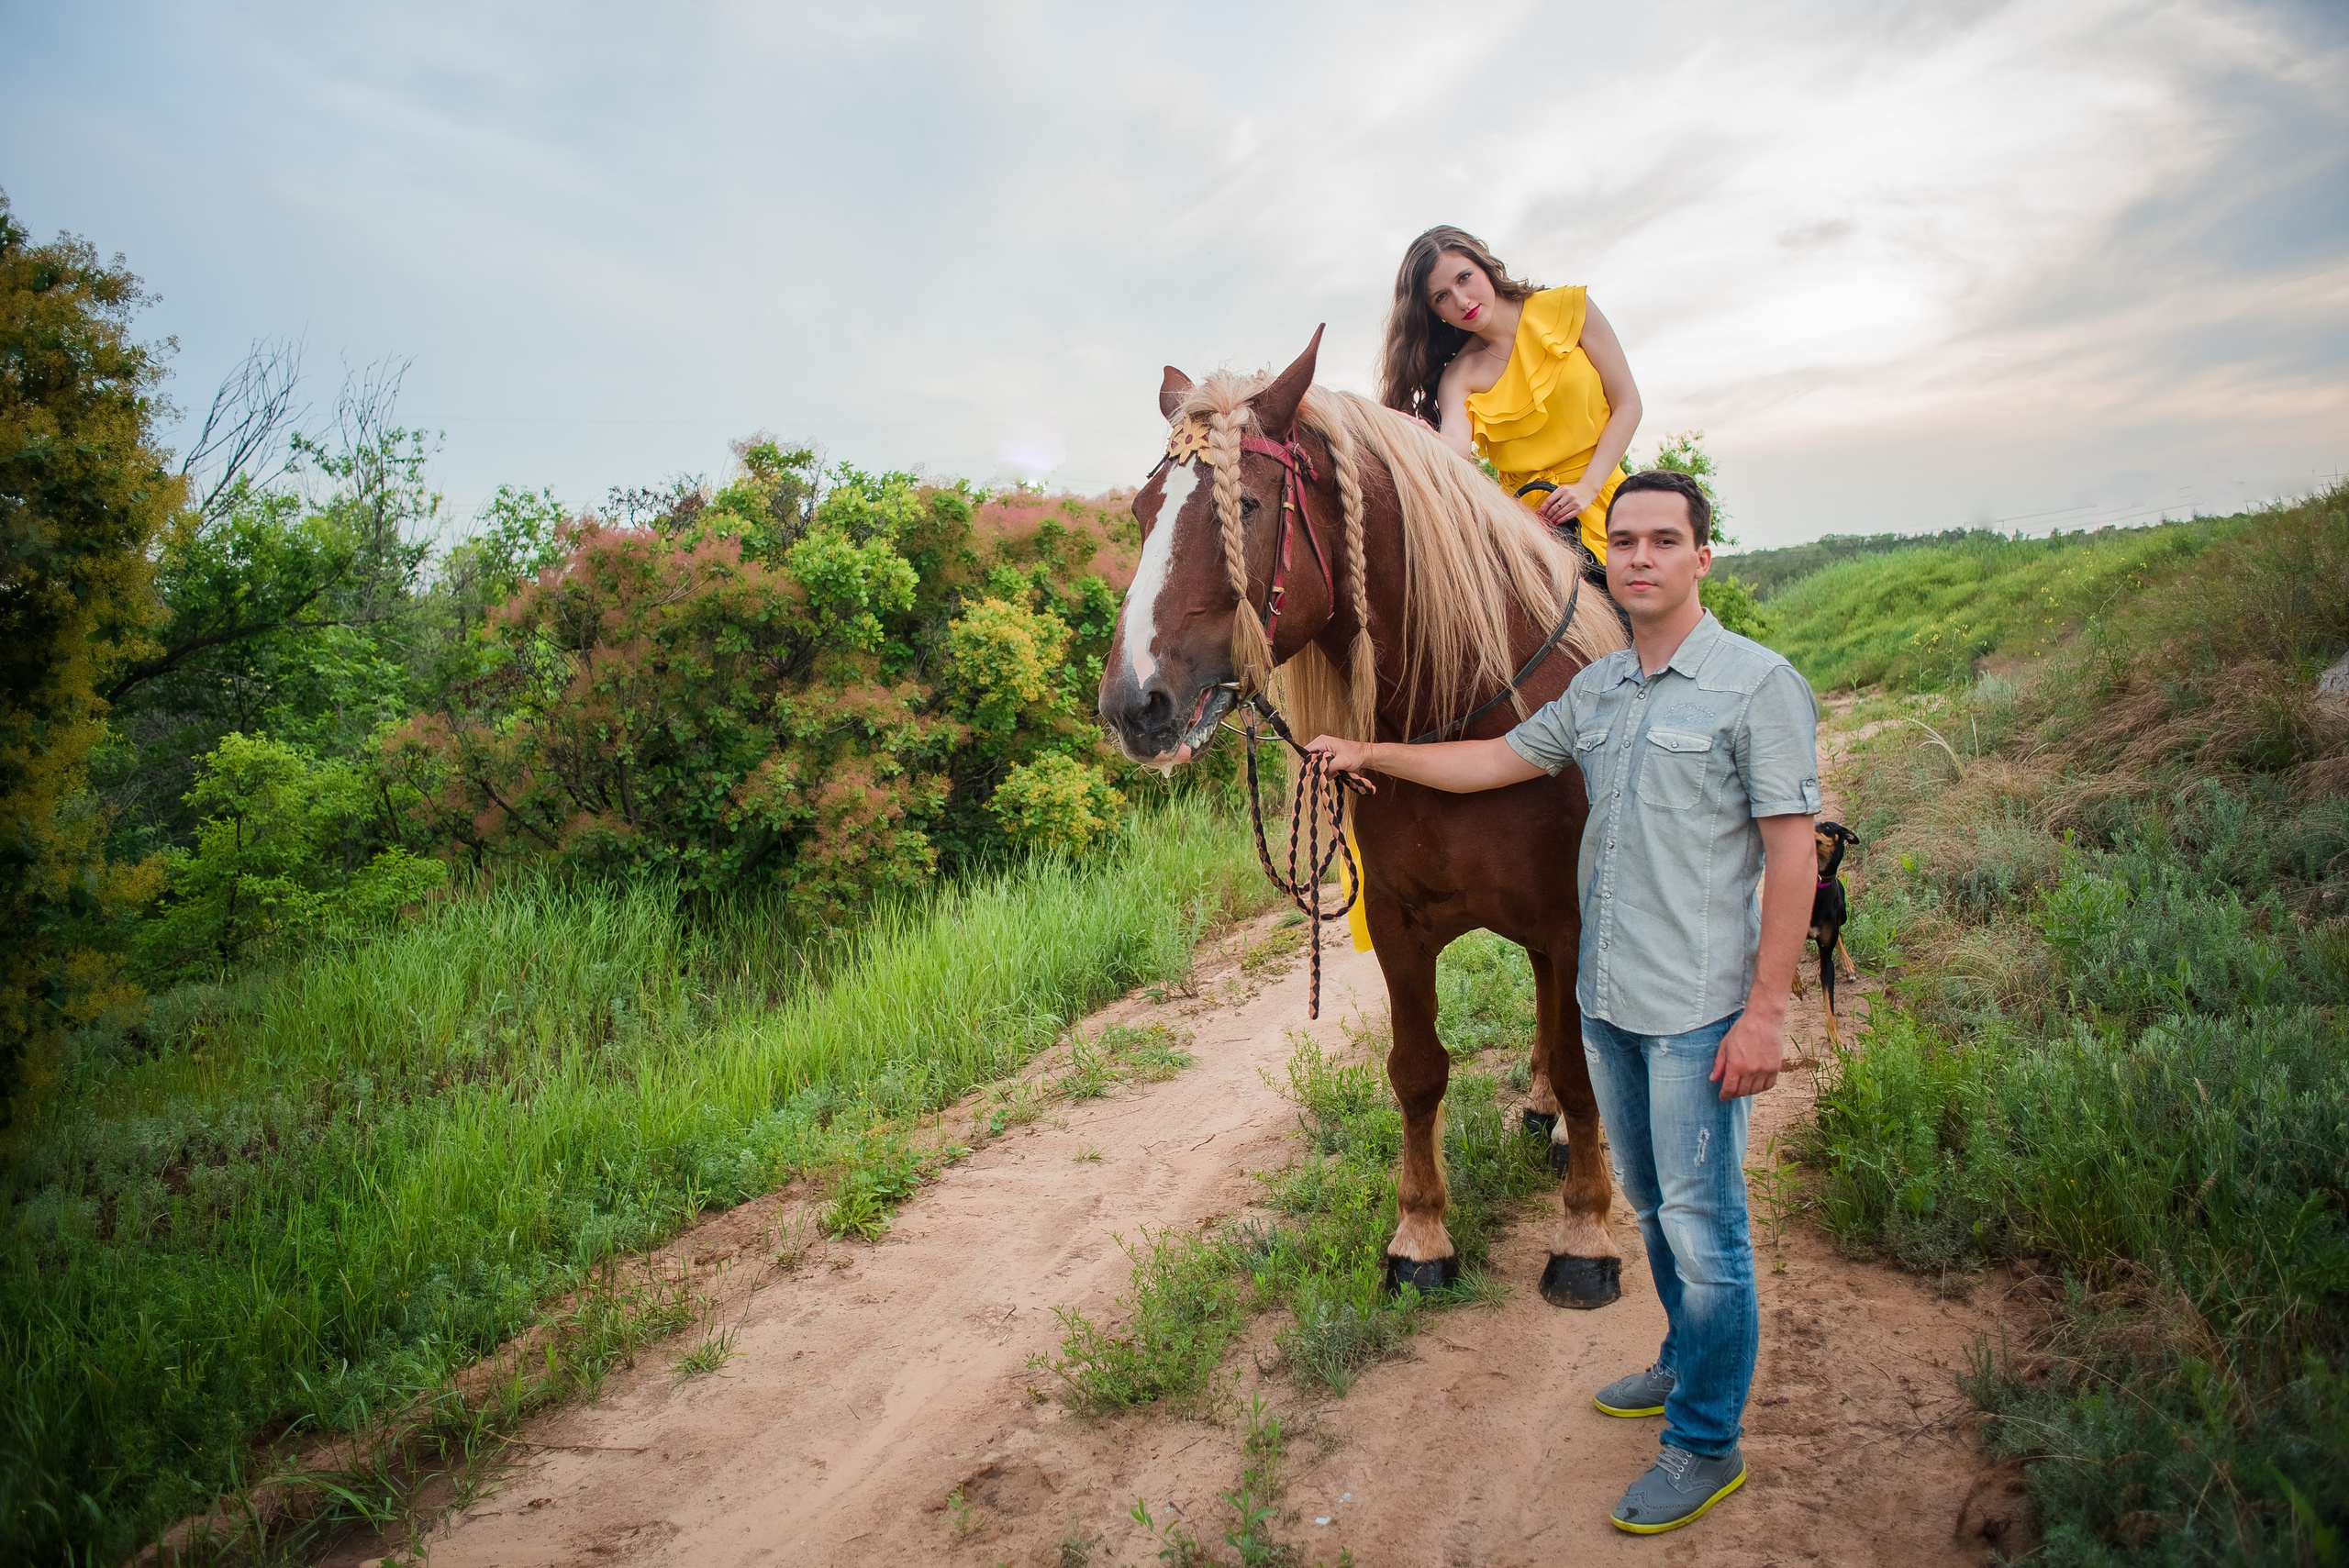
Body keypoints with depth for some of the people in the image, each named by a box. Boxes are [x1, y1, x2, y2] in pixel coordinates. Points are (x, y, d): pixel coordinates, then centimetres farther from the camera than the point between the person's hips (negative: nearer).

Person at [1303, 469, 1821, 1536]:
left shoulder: (1757, 685, -11)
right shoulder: (1597, 690, 8)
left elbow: (1791, 852, -14)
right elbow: (1495, 761, 18)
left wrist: (1764, 1010, -17)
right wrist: (1370, 756, 15)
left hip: (1697, 1009, -6)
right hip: (1606, 1000, 7)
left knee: (1703, 1226, 3)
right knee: (1653, 1206, 20)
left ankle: (1706, 1444, 18)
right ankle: (1687, 1365, 41)